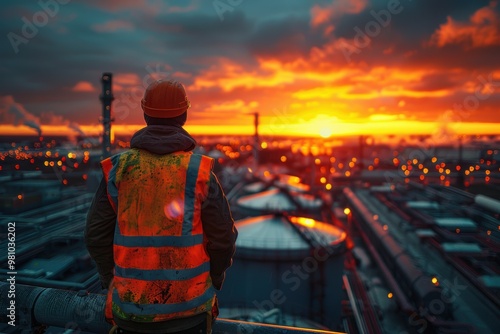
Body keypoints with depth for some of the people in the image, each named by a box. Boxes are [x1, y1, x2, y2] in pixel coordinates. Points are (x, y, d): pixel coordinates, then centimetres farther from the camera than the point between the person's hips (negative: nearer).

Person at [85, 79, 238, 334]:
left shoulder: (118, 169, -7)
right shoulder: (200, 172, -12)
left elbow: (97, 235, -2)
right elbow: (223, 238, -9)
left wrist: (113, 282, 13)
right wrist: (213, 281, 10)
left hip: (132, 307, 2)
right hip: (189, 305, -1)